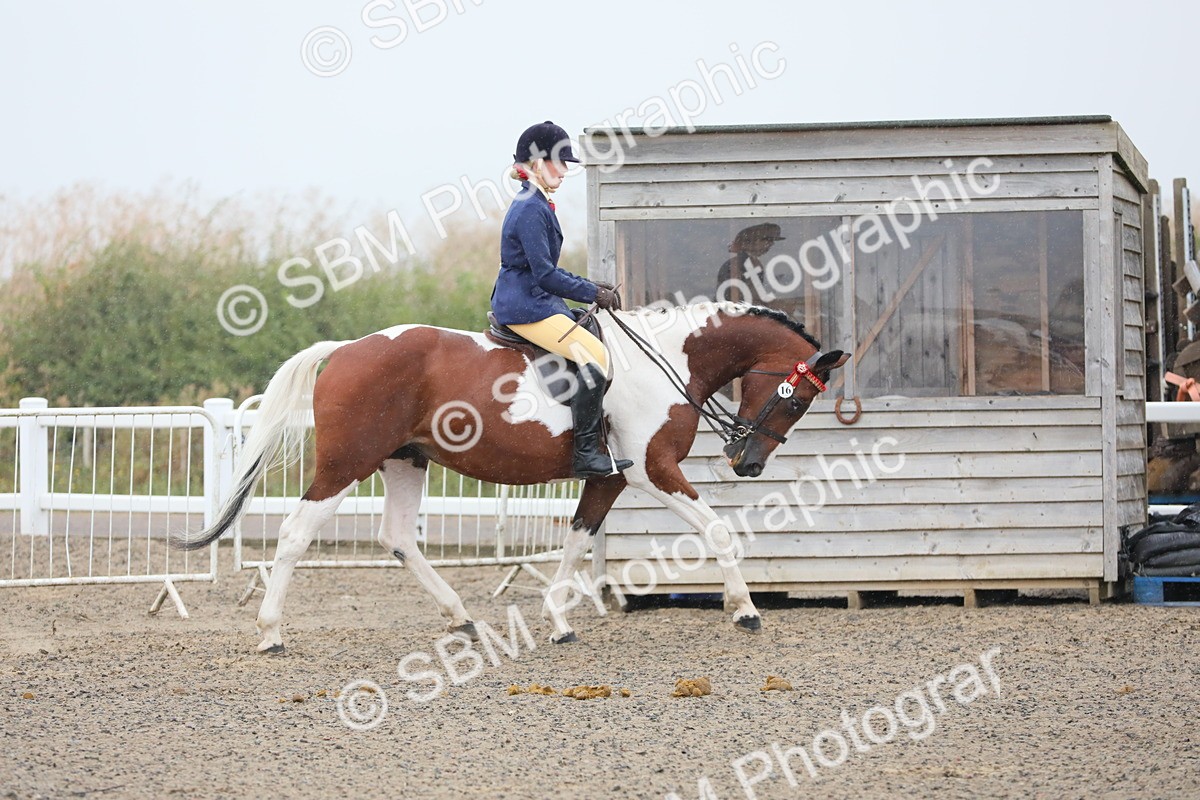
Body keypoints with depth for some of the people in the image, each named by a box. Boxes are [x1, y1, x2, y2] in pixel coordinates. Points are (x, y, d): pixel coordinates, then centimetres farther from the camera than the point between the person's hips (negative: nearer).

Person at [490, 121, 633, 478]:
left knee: (597, 352, 12)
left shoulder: (537, 206, 17)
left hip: (537, 302, 11)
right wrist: (593, 294, -12)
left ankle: (593, 448, 12)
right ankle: (585, 453, -21)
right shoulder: (531, 210, -16)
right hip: (526, 307, -11)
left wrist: (592, 288, 14)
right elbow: (545, 274, -20)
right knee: (596, 356, -21)